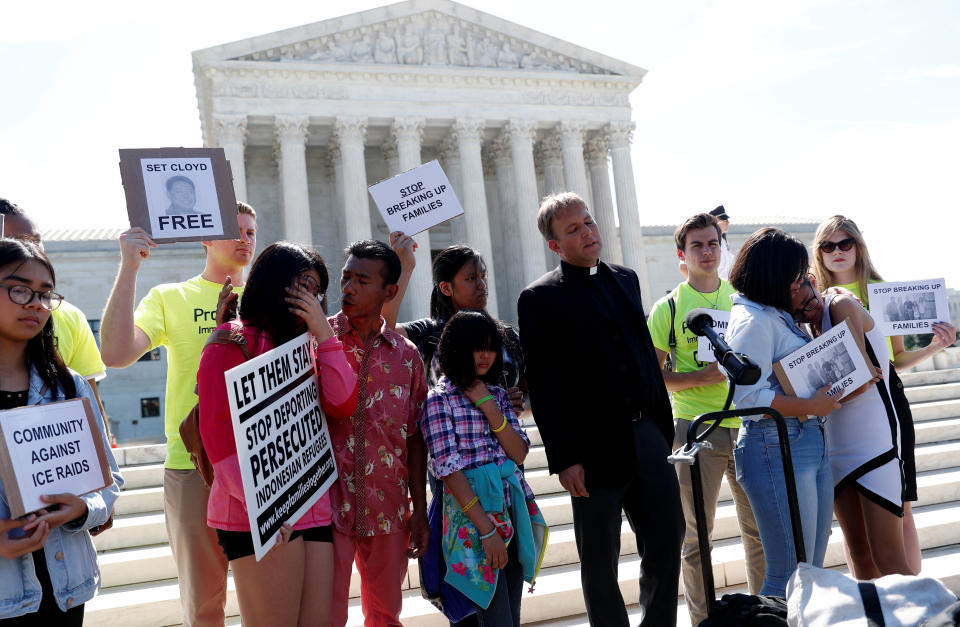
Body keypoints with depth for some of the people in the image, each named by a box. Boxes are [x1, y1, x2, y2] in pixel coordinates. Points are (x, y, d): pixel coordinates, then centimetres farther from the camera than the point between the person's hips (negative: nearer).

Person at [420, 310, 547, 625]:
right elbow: (449, 469, -13)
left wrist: (488, 405, -8)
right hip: (472, 513, -6)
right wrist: (486, 529, -18)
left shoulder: (497, 394, 12)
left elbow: (520, 454, 4)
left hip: (513, 508, 6)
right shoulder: (439, 399, -6)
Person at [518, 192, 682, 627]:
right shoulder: (540, 298, -8)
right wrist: (563, 459, -15)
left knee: (667, 543, 13)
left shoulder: (625, 279, 13)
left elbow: (647, 353, 17)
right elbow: (543, 386, -12)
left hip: (648, 436, 6)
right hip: (595, 447, -6)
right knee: (600, 563, 8)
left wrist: (664, 425, 13)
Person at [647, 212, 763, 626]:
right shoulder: (668, 307, -1)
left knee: (759, 526, 14)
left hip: (747, 423, 4)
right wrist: (700, 377, -17)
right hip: (696, 427, -3)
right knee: (696, 533, 6)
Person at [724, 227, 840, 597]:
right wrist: (811, 406, -18)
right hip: (777, 450, -10)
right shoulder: (752, 321, -13)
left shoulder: (779, 316, 16)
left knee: (812, 569, 15)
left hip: (813, 443, 10)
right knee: (789, 577, -4)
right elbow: (748, 397, -21)